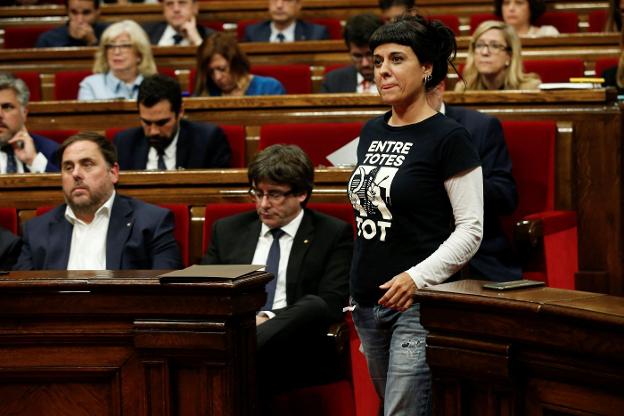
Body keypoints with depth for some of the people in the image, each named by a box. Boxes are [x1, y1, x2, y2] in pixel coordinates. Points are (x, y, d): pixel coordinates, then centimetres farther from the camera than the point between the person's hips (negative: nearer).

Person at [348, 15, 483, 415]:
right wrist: (359, 293, 18)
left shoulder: (448, 137, -9)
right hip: (368, 303, 7)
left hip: (417, 305, -7)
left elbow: (471, 230, -10)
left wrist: (417, 277, -21)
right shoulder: (372, 132, 12)